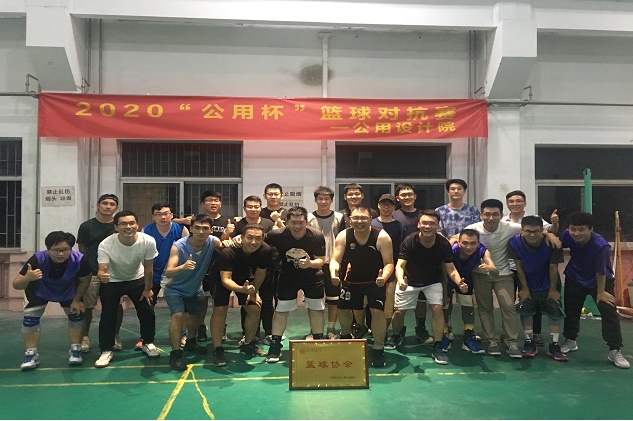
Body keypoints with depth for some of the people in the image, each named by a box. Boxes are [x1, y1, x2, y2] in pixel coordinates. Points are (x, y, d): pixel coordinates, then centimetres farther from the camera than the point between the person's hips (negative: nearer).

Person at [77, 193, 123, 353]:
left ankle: (115, 336, 22)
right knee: (87, 306, 3)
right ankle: (85, 337, 20)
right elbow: (81, 250, 7)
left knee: (116, 306, 5)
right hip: (91, 273, -1)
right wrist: (88, 266, 4)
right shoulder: (87, 226, 2)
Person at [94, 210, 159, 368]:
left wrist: (147, 289, -4)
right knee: (108, 315, -4)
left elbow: (148, 267, -15)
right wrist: (102, 275, -59)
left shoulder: (148, 241, -29)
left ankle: (148, 343, 25)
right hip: (111, 282, -1)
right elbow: (102, 270, -33)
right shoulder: (106, 245, -32)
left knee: (147, 312, 2)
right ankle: (106, 351, 14)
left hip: (137, 279, 2)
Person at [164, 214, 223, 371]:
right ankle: (175, 353, -8)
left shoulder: (213, 242, -24)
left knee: (196, 315, 21)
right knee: (178, 315, -23)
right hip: (175, 288, -5)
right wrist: (183, 267, -60)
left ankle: (190, 343, 48)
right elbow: (168, 273, -40)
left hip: (195, 287, 5)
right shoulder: (178, 246, -33)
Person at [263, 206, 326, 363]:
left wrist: (310, 263, -37)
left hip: (312, 277, 0)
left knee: (317, 308, 7)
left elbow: (321, 260, -17)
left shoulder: (317, 236, -25)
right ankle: (275, 346, 13)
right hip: (288, 277, 0)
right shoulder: (278, 235, -24)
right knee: (281, 309, 0)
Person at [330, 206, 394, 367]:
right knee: (343, 309, 12)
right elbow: (335, 260, -18)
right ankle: (346, 336, 45)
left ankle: (378, 349, 4)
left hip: (376, 280, -3)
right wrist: (334, 272, -41)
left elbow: (389, 263, -23)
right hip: (352, 279, 3)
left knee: (377, 311, -15)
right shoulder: (343, 236, -18)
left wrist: (384, 276, -45)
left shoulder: (382, 237, -25)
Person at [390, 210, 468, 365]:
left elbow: (451, 269, -19)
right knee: (399, 312, 1)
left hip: (433, 281, 1)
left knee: (437, 308, -17)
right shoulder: (409, 242, -27)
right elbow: (400, 265, -32)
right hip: (409, 281, 0)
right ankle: (396, 337, 32)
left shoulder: (443, 244, -22)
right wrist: (400, 280, -54)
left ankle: (437, 348, -2)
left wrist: (459, 282, -40)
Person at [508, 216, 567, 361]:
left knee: (555, 311, -2)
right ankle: (529, 343, 11)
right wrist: (524, 288, -8)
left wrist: (553, 289, -9)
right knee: (525, 309, -2)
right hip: (528, 284, 1)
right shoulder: (514, 243, -25)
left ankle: (554, 346, 11)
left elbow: (553, 268, -17)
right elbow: (519, 267, -14)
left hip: (548, 284, -1)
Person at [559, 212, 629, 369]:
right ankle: (570, 341, 30)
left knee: (609, 313, -7)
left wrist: (601, 292, -13)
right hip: (574, 279, 4)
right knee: (571, 310, 12)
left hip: (600, 281, -4)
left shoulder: (601, 245, -37)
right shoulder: (567, 235, -24)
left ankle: (615, 351, 2)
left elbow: (601, 271, -24)